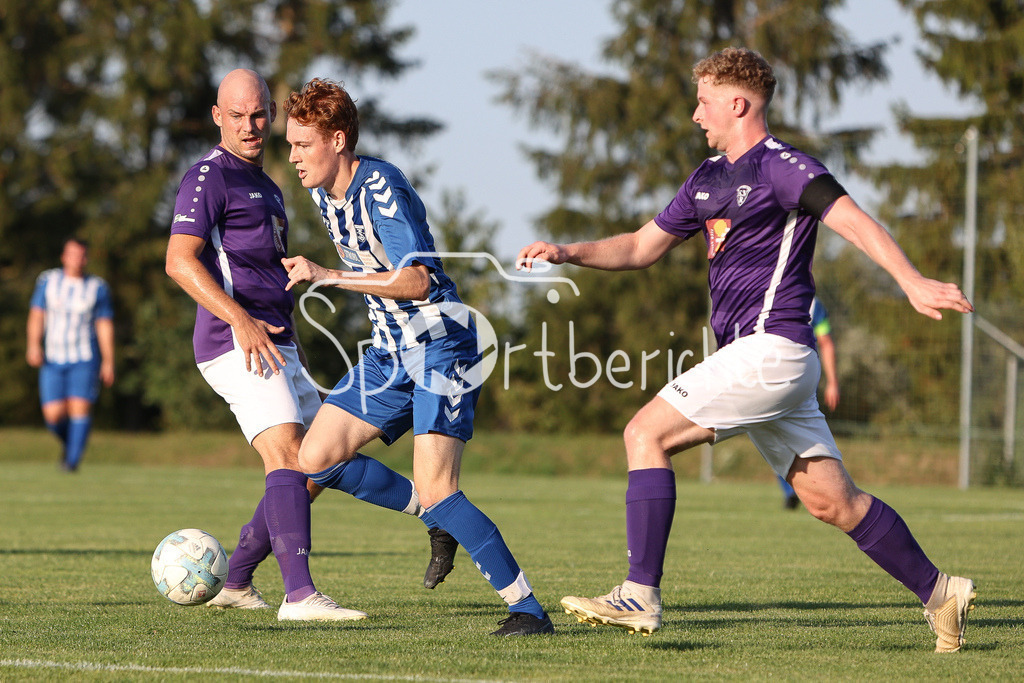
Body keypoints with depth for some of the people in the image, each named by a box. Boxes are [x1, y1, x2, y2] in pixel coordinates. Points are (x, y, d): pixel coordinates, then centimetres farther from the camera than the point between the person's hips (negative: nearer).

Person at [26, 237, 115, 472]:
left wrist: (108, 362, 1)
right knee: (53, 414, -6)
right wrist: (34, 344, -13)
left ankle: (73, 460, -13)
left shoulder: (98, 288, 5)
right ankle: (68, 442, 25)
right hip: (53, 358, 1)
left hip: (85, 358, -1)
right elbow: (37, 314, 3)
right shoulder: (48, 281, 7)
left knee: (80, 407, -17)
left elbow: (105, 326, 6)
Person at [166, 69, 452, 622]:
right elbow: (179, 261, -17)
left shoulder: (265, 187, 24)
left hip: (277, 346, 9)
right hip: (236, 344, -9)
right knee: (288, 456, -22)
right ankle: (299, 595, -30)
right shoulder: (209, 177, -6)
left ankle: (233, 582, 17)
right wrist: (240, 320, -28)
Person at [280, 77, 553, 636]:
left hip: (441, 346, -9)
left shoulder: (382, 190, -20)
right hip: (390, 353, 9)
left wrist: (328, 276, -34)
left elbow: (417, 280, -31)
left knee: (435, 490, -19)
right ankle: (443, 524, 17)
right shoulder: (322, 193, 8)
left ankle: (527, 608, -13)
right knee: (316, 459, 2)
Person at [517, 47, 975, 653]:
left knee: (647, 434, -13)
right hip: (755, 354, 9)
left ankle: (641, 596, -15)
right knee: (832, 500, 7)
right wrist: (566, 252, 13)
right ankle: (938, 592, 14)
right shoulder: (709, 179, 20)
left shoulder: (782, 167, -7)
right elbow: (642, 247, 27)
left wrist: (913, 282, -32)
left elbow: (855, 221, -18)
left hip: (771, 347, -9)